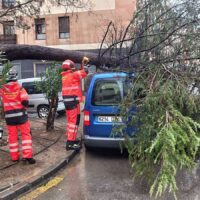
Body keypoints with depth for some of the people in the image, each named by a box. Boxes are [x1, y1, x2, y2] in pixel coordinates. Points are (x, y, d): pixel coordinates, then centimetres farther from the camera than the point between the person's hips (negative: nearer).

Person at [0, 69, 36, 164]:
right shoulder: (20, 88, -7)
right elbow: (25, 102, -14)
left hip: (9, 116, 3)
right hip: (21, 114, -2)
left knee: (12, 136, 11)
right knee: (25, 134, 5)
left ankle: (14, 157, 17)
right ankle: (27, 155, -1)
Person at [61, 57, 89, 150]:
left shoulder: (65, 76, 15)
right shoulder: (72, 75, -12)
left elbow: (79, 73, 23)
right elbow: (84, 72, -6)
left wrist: (83, 64, 20)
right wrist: (84, 63, 9)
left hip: (68, 101, 10)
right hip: (73, 101, -10)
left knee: (70, 120, 18)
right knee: (74, 121, -9)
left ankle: (70, 139, 28)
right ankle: (70, 143, -10)